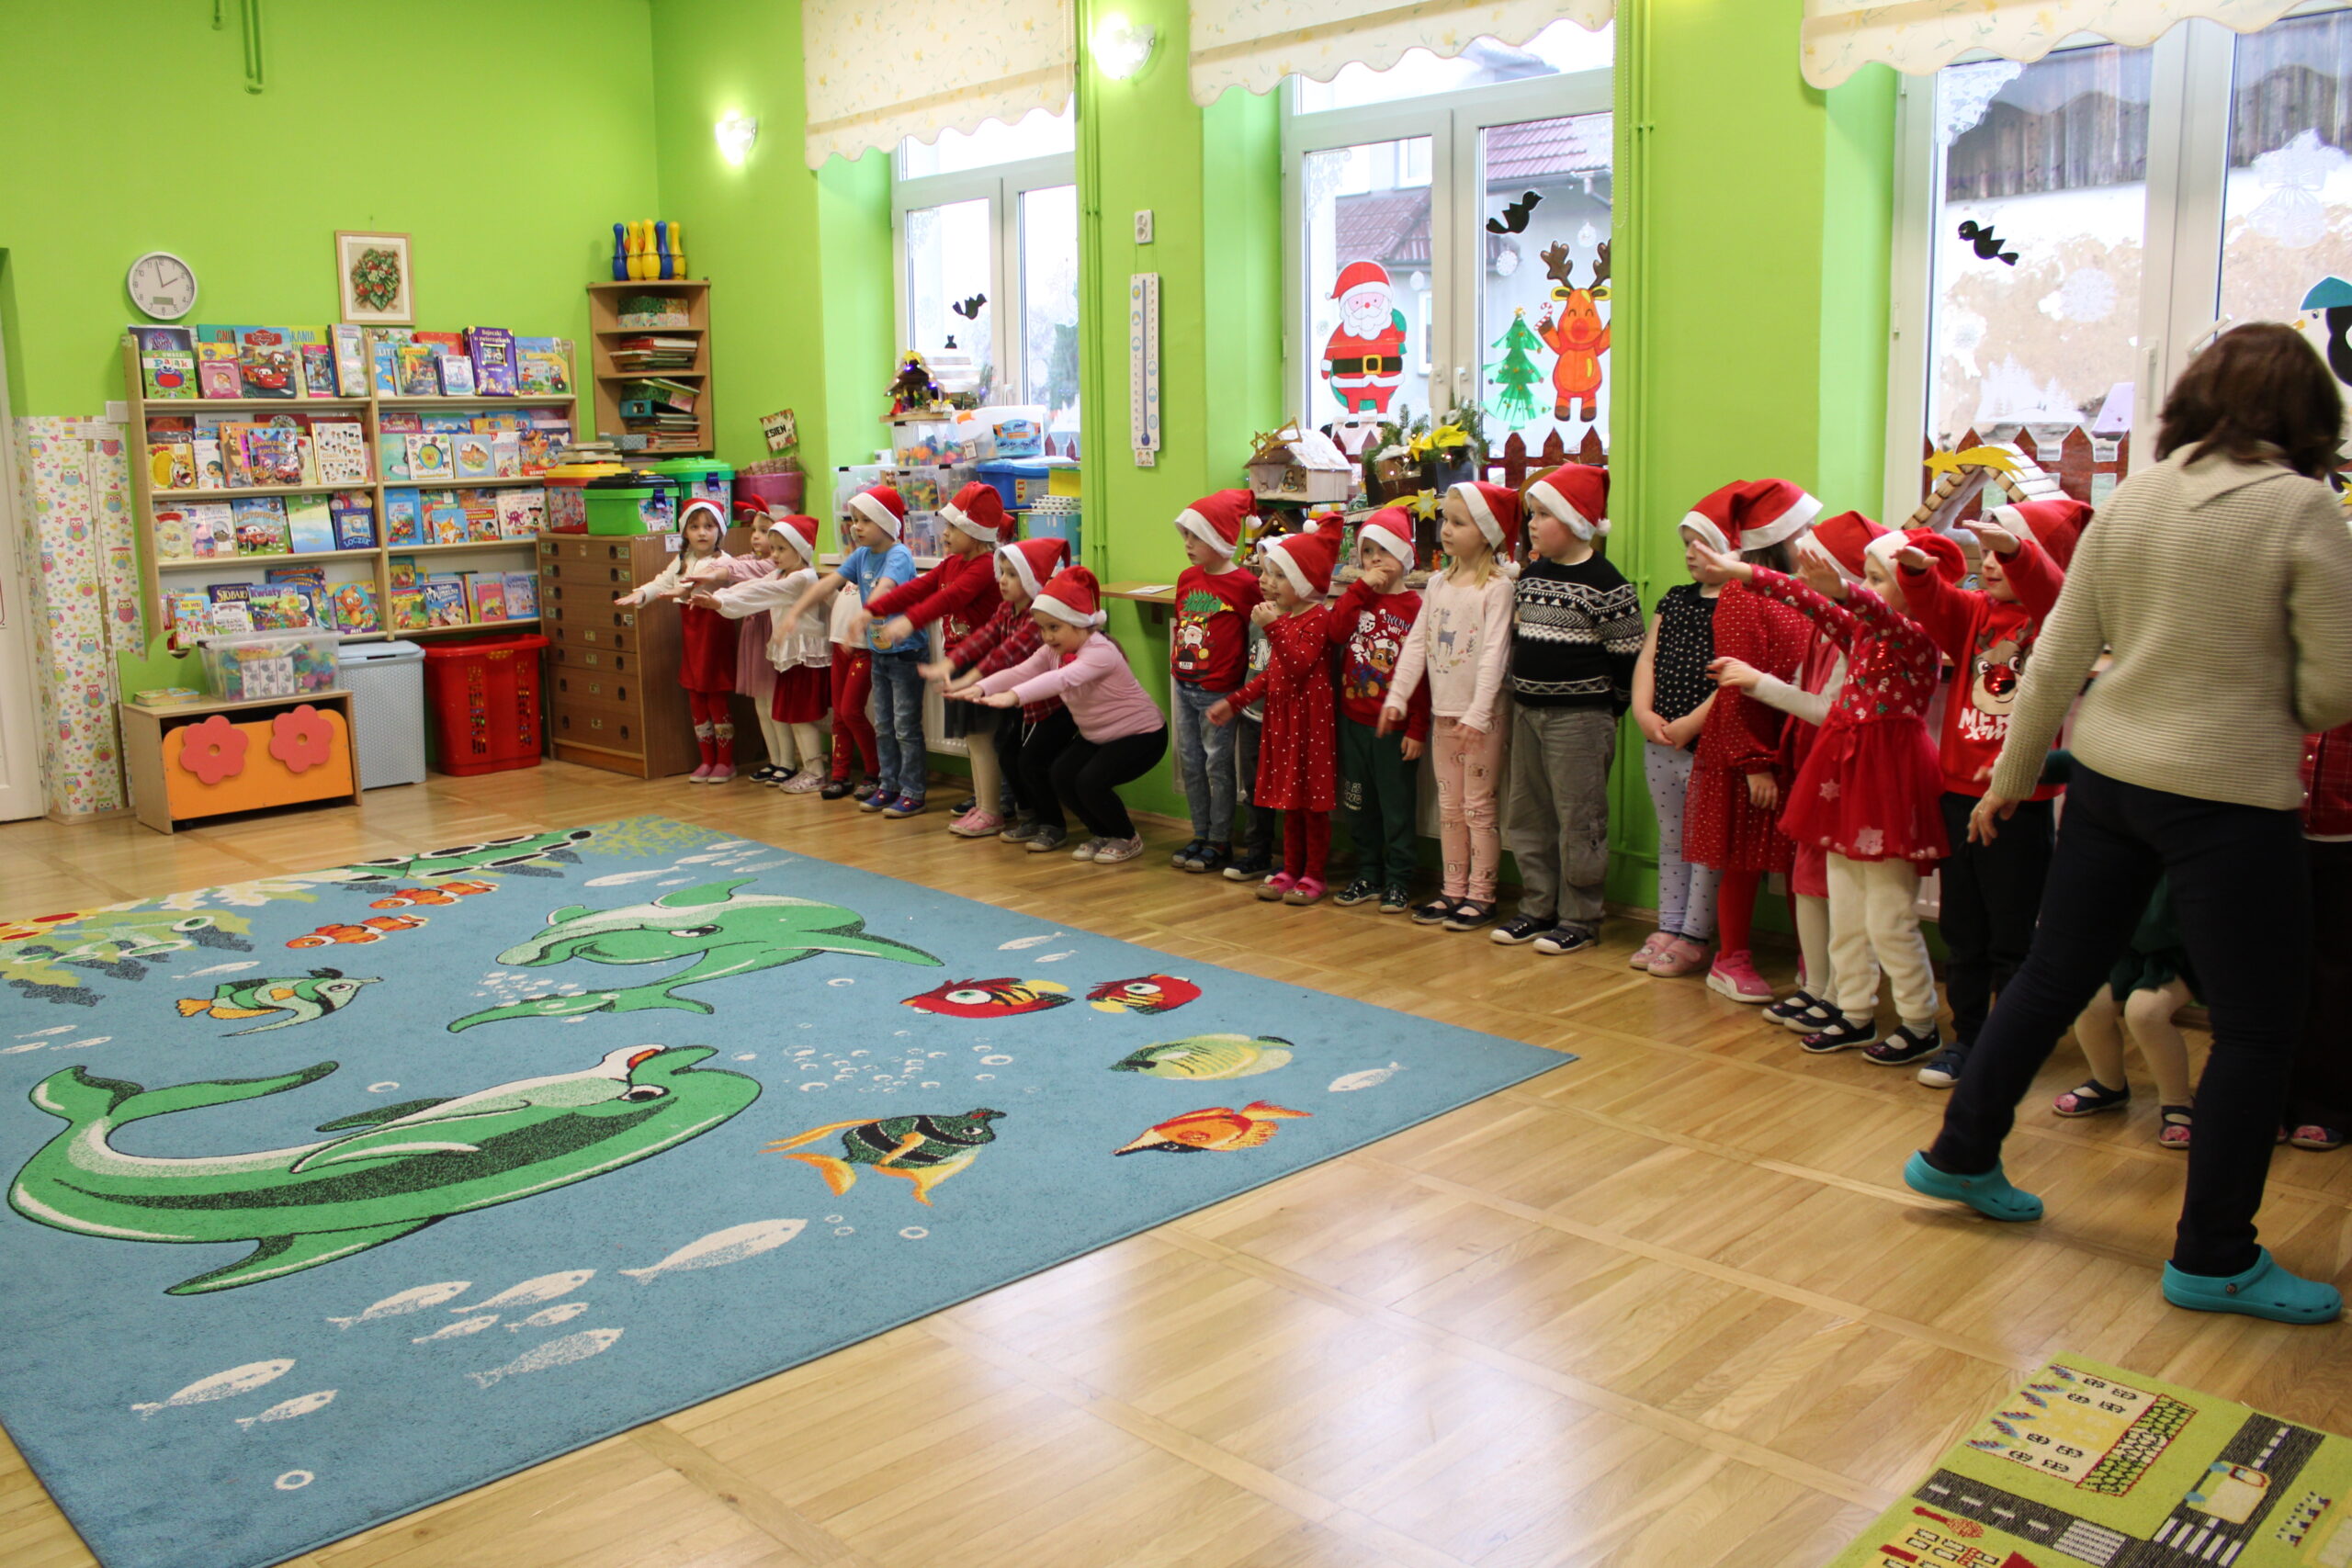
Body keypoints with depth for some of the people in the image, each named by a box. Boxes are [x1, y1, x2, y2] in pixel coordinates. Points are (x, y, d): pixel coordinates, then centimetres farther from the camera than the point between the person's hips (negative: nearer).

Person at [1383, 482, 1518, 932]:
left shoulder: (1496, 587, -11)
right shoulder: (1438, 584, 9)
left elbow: (1494, 653, -17)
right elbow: (1416, 642, 9)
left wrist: (1478, 713, -24)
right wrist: (1397, 696, 3)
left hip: (1482, 715, -6)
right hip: (1443, 711, 7)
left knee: (1478, 805, 0)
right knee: (1449, 805, 12)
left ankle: (1481, 895, 8)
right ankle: (1453, 889, 21)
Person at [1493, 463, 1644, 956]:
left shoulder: (1605, 584, -12)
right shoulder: (1530, 575, 10)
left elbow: (1626, 656, -10)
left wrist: (1606, 709, -4)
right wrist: (1526, 691, 14)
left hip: (1579, 718, -8)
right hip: (1527, 711, 8)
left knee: (1579, 820, -1)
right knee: (1529, 816, 12)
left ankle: (1579, 920, 8)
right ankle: (1538, 908, 23)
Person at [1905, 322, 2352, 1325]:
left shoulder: (2132, 498, 3)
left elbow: (2057, 659, 6)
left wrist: (2011, 776, 15)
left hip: (2108, 778, 6)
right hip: (2228, 795, -5)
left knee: (2052, 976, 19)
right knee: (2257, 1025, 8)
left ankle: (1961, 1156, 31)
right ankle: (2213, 1259, 16)